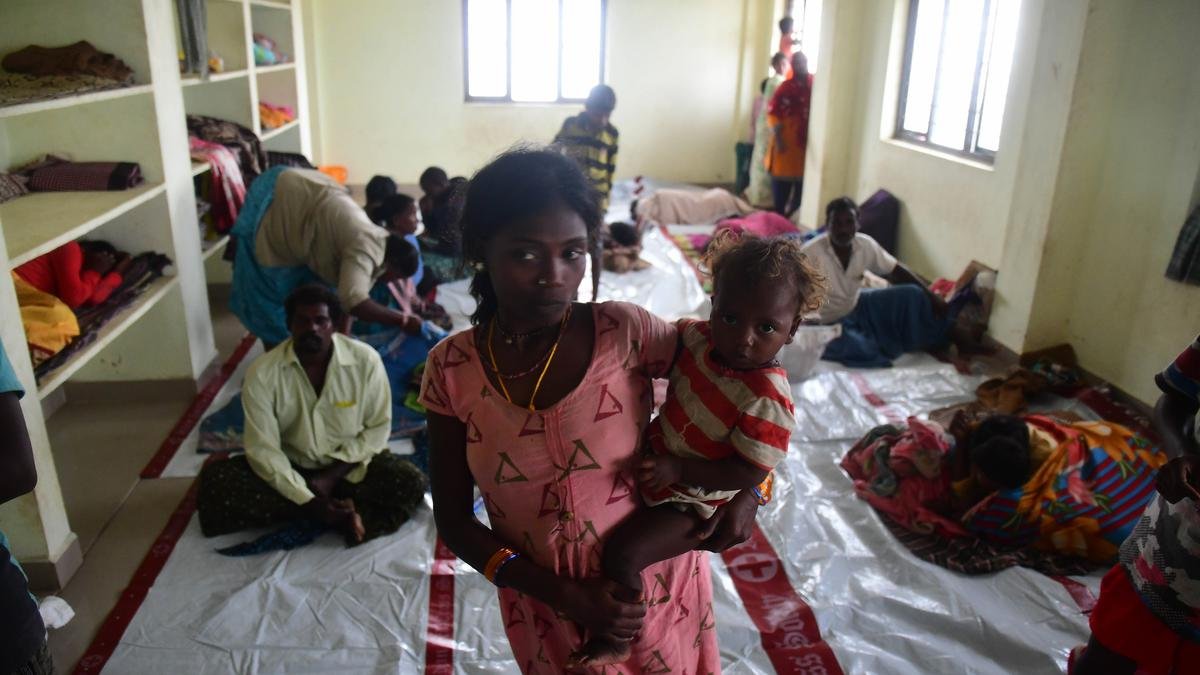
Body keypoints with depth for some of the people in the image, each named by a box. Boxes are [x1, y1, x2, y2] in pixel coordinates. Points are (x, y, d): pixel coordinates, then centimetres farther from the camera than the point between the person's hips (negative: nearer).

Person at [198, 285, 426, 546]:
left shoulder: (365, 360, -16)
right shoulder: (262, 372, -17)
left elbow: (378, 428, -8)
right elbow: (263, 448, -16)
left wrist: (332, 476, -17)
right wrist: (308, 501, -25)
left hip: (349, 465, -2)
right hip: (291, 467, 2)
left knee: (411, 483, -26)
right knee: (214, 480, -24)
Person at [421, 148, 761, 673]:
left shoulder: (625, 331, -19)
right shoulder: (452, 369, -13)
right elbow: (454, 519, -7)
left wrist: (750, 487, -16)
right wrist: (560, 594, -15)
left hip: (652, 586, 0)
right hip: (542, 605, 1)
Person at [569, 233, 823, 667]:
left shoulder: (768, 402, -32)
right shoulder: (699, 335, -13)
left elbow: (748, 474, -28)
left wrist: (678, 470, -30)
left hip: (692, 501, -8)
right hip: (656, 459, 8)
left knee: (622, 553, -20)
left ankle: (616, 642, 6)